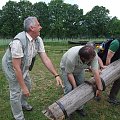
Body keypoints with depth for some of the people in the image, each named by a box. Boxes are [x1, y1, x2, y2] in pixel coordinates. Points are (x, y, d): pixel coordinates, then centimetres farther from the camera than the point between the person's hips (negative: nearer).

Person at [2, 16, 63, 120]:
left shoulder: (38, 40, -14)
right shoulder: (19, 41, -37)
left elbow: (45, 59, -14)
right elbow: (16, 67, -33)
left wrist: (56, 75, -19)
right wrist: (23, 87, -29)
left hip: (24, 66, 8)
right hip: (11, 66, -7)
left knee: (28, 85, 20)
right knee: (16, 92, -1)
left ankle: (23, 103, 48)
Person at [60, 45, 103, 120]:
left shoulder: (93, 55, -33)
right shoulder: (71, 58, -44)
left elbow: (96, 72, -31)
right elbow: (69, 73, -29)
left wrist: (100, 89, -27)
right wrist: (75, 87, -24)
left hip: (80, 69, 4)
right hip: (67, 68, -4)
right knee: (69, 89, -14)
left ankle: (79, 108, 25)